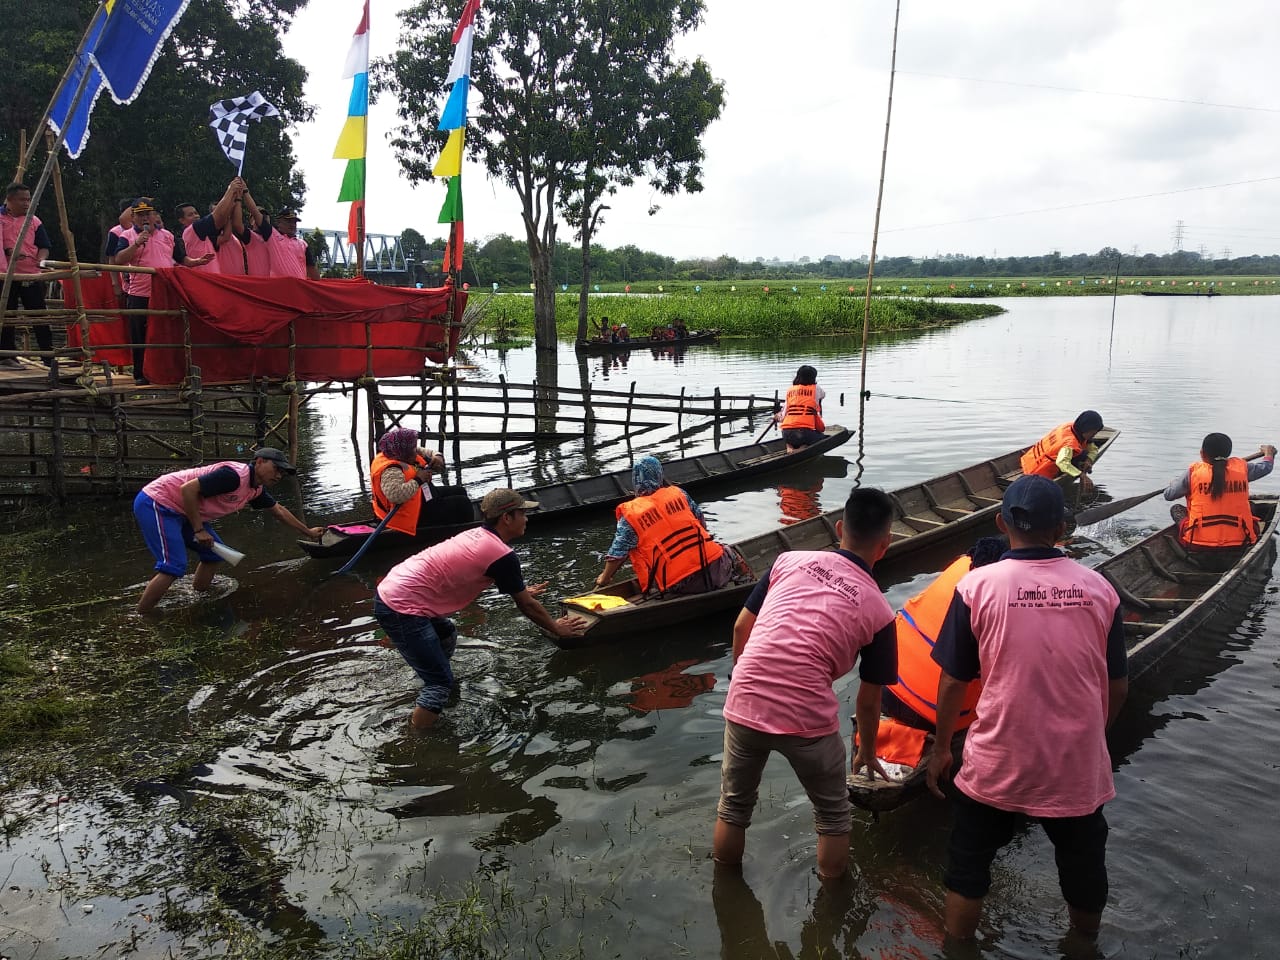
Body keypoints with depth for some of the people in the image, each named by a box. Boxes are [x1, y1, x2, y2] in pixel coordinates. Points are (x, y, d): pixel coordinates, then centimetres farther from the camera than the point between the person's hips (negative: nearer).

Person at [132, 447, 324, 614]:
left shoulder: (256, 490, 7)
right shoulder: (235, 475, -24)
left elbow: (279, 511, 24)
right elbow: (188, 489, -28)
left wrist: (308, 532, 32)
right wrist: (199, 530, -22)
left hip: (180, 511, 10)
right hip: (156, 503, -10)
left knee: (214, 553, 13)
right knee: (174, 566, -19)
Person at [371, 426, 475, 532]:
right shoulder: (391, 470, -31)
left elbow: (428, 453, 14)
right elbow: (395, 494, -49)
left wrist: (437, 457, -10)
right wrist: (418, 480, -37)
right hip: (415, 516, -12)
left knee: (460, 491, 23)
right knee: (463, 503, -10)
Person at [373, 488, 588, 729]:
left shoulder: (479, 536, 12)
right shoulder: (502, 555, -15)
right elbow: (527, 606, -2)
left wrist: (522, 591, 47)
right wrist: (557, 628, 12)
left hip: (391, 590, 10)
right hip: (401, 609, -10)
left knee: (446, 635, 30)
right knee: (441, 681, -6)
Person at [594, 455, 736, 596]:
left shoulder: (630, 514, -2)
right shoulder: (677, 493, 8)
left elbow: (617, 554, 1)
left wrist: (604, 578, 17)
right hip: (711, 566, 3)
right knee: (726, 552, 32)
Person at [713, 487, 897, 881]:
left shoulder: (791, 560, 5)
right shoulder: (878, 611, 0)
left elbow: (741, 627, 9)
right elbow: (868, 701, 8)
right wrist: (867, 752, 25)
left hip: (743, 704, 3)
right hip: (807, 719, -3)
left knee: (733, 805, 26)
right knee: (833, 815, 24)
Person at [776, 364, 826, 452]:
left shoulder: (790, 391, 14)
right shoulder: (815, 389, 9)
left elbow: (783, 415, 12)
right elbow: (823, 394, 34)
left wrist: (778, 417, 36)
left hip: (786, 433, 4)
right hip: (804, 431, -4)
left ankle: (789, 447, 4)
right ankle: (803, 448, -4)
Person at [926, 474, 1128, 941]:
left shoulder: (977, 586, -12)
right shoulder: (1099, 588, -5)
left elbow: (953, 682, -8)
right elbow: (1117, 687, 3)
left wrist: (940, 748, 7)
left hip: (996, 764, -2)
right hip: (1079, 766, 3)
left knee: (968, 867, 18)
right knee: (1084, 867, 26)